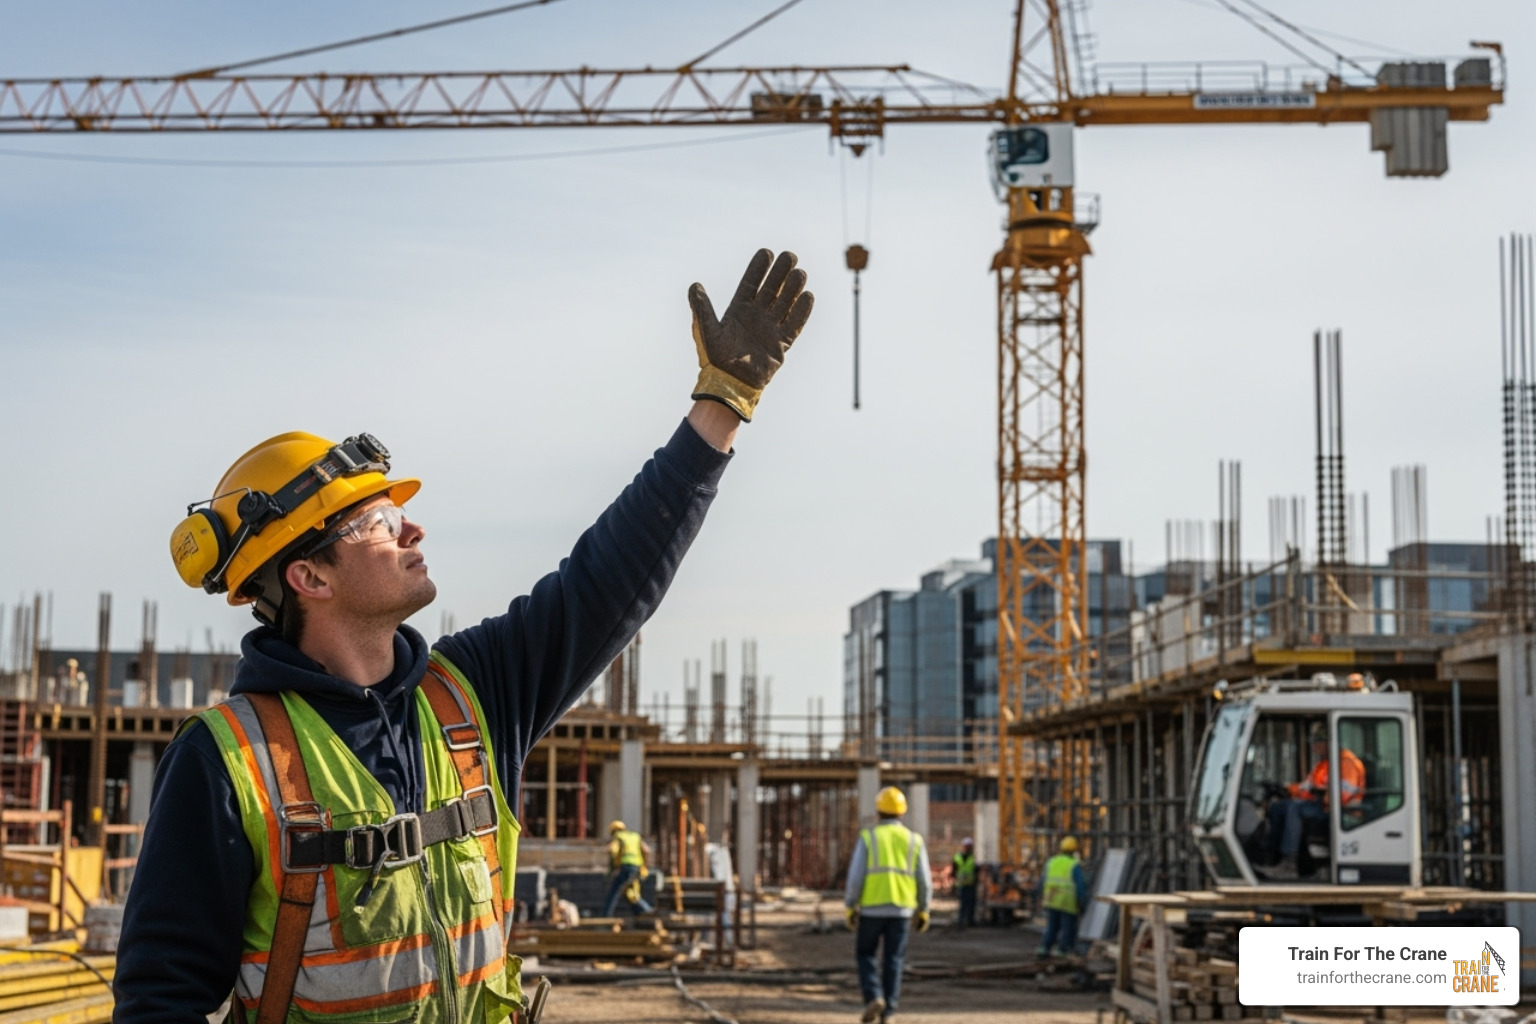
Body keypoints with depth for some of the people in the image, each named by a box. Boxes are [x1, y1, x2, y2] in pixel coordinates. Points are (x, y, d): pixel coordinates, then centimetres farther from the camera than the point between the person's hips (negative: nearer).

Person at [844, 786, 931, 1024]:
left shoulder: (867, 837, -2)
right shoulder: (914, 840, 4)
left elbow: (856, 876, -8)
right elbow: (924, 882, 2)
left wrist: (849, 908, 0)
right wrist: (923, 911, 13)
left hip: (872, 908, -2)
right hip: (900, 910, 2)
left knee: (865, 955, 14)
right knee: (892, 962, 9)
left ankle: (874, 998, -7)